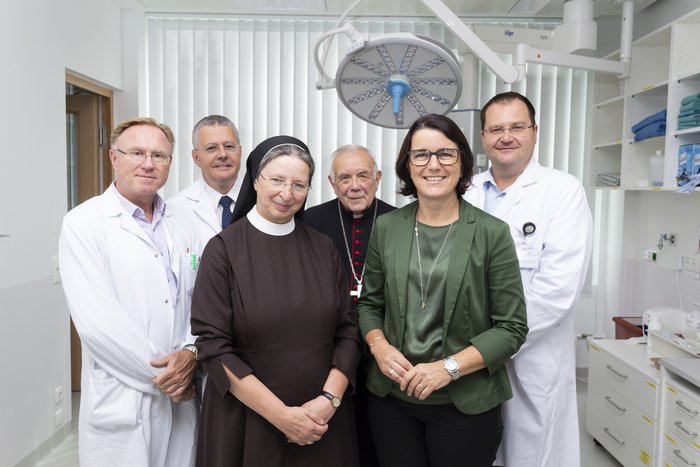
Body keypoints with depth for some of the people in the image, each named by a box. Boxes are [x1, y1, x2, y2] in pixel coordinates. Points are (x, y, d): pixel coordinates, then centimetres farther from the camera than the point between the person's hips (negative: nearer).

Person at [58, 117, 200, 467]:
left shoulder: (181, 224, 7)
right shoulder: (83, 224, -8)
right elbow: (96, 320, -17)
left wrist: (190, 352, -12)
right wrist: (164, 375, -13)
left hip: (181, 399, 5)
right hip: (121, 405, -4)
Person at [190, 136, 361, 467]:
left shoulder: (323, 248, 1)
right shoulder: (224, 249, -9)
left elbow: (348, 330, 0)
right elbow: (214, 345, -13)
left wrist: (330, 399, -13)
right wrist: (280, 414, -16)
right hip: (245, 420, -3)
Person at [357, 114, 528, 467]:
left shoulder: (492, 233, -8)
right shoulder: (386, 228, 1)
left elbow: (512, 327, -7)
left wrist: (450, 367, -16)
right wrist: (379, 346, -8)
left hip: (466, 403, -2)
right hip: (391, 398, 3)